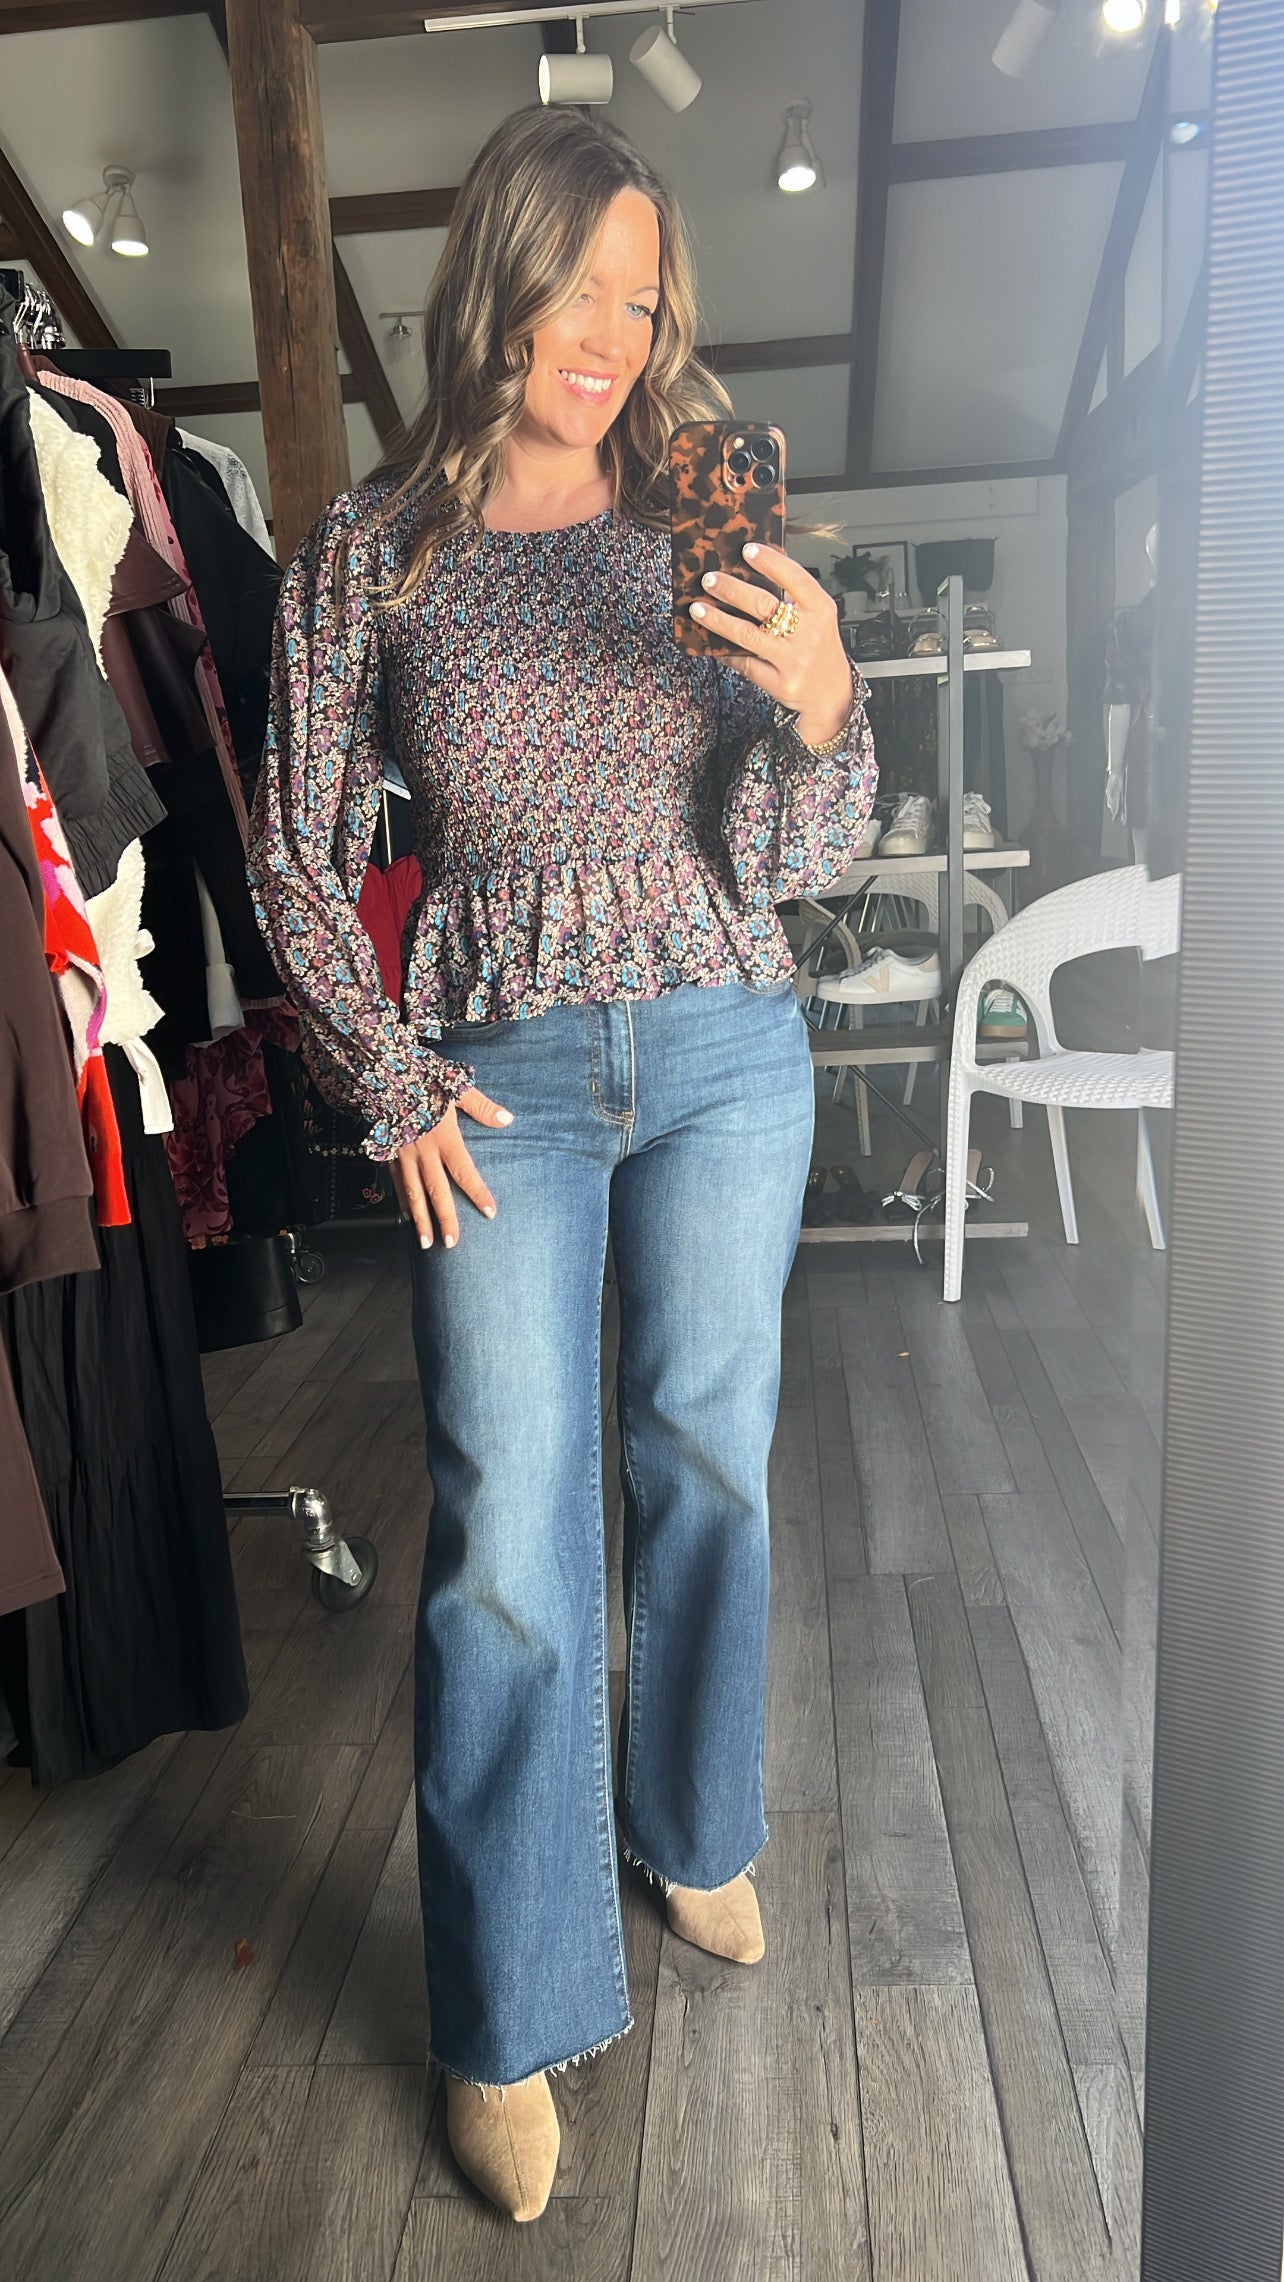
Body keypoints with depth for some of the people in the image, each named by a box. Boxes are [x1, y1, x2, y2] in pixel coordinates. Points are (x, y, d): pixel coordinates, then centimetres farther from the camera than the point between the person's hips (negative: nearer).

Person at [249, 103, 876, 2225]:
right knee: (507, 1538, -2)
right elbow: (296, 854, 4)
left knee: (713, 1467, 13)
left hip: (725, 1056, 2)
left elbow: (784, 861, -1)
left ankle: (694, 1829, 42)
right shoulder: (372, 546, 1)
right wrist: (394, 1087, -4)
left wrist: (824, 712, -21)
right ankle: (510, 2022, 21)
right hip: (498, 1078, -2)